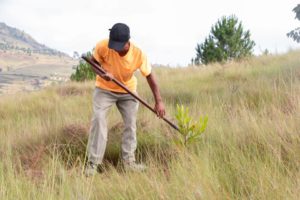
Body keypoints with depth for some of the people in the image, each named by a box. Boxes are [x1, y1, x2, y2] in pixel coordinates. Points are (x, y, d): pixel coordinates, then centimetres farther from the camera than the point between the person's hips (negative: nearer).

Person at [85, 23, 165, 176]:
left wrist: (159, 101, -17)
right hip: (104, 89, -1)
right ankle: (92, 163, -9)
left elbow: (149, 76, -15)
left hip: (128, 91, 2)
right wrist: (102, 72, -31)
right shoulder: (103, 47, -28)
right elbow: (93, 61, -8)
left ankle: (128, 161, 14)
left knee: (131, 123, 1)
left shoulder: (138, 54, -27)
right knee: (98, 119, -14)